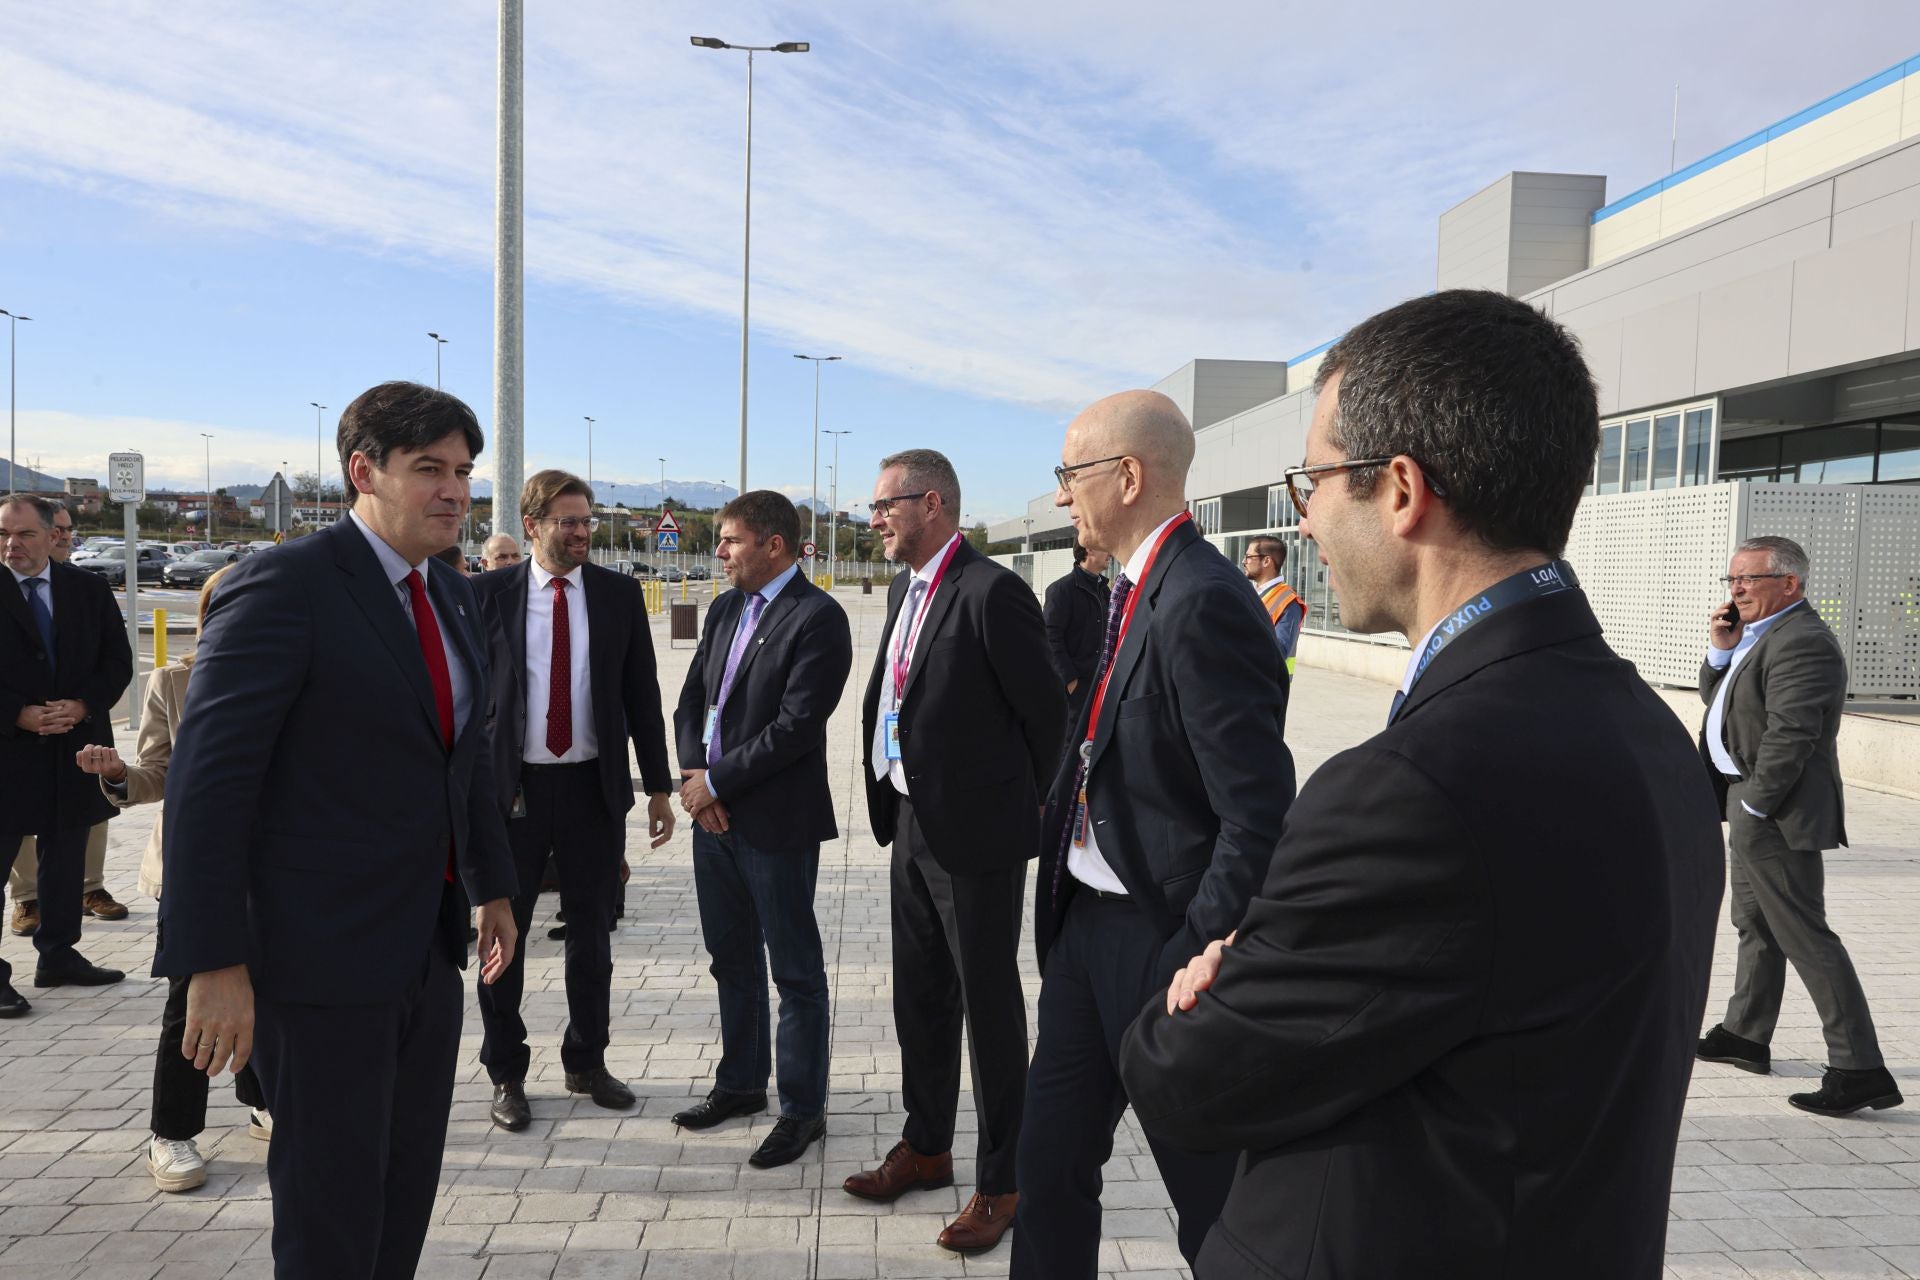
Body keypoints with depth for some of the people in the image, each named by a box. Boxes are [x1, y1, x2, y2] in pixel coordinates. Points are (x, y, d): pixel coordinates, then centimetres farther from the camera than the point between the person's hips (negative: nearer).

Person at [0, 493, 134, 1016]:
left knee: (65, 860, 14)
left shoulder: (90, 590, 4)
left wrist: (82, 706, -10)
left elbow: (118, 662, 4)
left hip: (75, 747, 4)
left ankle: (58, 955, 27)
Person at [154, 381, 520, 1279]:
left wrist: (492, 884, 22)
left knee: (408, 1195, 17)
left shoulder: (452, 597, 10)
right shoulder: (282, 587, -15)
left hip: (426, 949, 7)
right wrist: (213, 964, -21)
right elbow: (207, 779, -18)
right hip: (322, 958, -7)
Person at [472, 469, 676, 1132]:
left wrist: (659, 785, 2)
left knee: (591, 931, 13)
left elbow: (642, 693, 4)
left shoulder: (619, 594, 2)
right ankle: (506, 1073, 26)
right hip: (510, 786, -2)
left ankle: (587, 1063, 30)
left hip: (594, 786, 2)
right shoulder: (488, 594, -3)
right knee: (504, 932, 9)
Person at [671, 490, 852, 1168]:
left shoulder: (817, 617, -14)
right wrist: (694, 773, -3)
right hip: (714, 812, 8)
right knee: (732, 960, 20)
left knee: (796, 971, 5)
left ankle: (802, 1108, 17)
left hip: (776, 820, -8)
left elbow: (796, 725, -20)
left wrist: (717, 781, -15)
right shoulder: (725, 610, 11)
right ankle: (741, 1082, 36)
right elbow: (692, 697, 13)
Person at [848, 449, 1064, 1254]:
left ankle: (1001, 1182, 21)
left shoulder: (990, 592, -17)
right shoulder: (905, 591, 11)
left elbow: (1045, 711, -13)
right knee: (919, 997, 19)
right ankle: (925, 1146, 38)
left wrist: (1018, 804, -2)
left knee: (989, 1006, 5)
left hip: (975, 836, -8)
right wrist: (893, 805, 12)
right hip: (913, 827, 8)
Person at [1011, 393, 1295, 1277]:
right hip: (1086, 922, 9)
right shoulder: (1134, 592, 8)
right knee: (1050, 1162, 19)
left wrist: (1190, 965, -21)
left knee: (1212, 1201, 11)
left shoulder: (1201, 605, -22)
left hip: (1157, 939, -9)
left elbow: (1261, 819, -24)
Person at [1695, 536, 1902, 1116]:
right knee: (1753, 922, 20)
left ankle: (1860, 1069, -1)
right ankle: (1745, 1035, 34)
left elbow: (1790, 736, -25)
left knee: (1805, 937, -7)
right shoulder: (1762, 632, 13)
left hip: (1777, 810, -11)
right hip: (1749, 798, 11)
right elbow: (1715, 698, 18)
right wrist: (1721, 649, 1)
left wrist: (1754, 806, -20)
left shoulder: (1801, 642, -20)